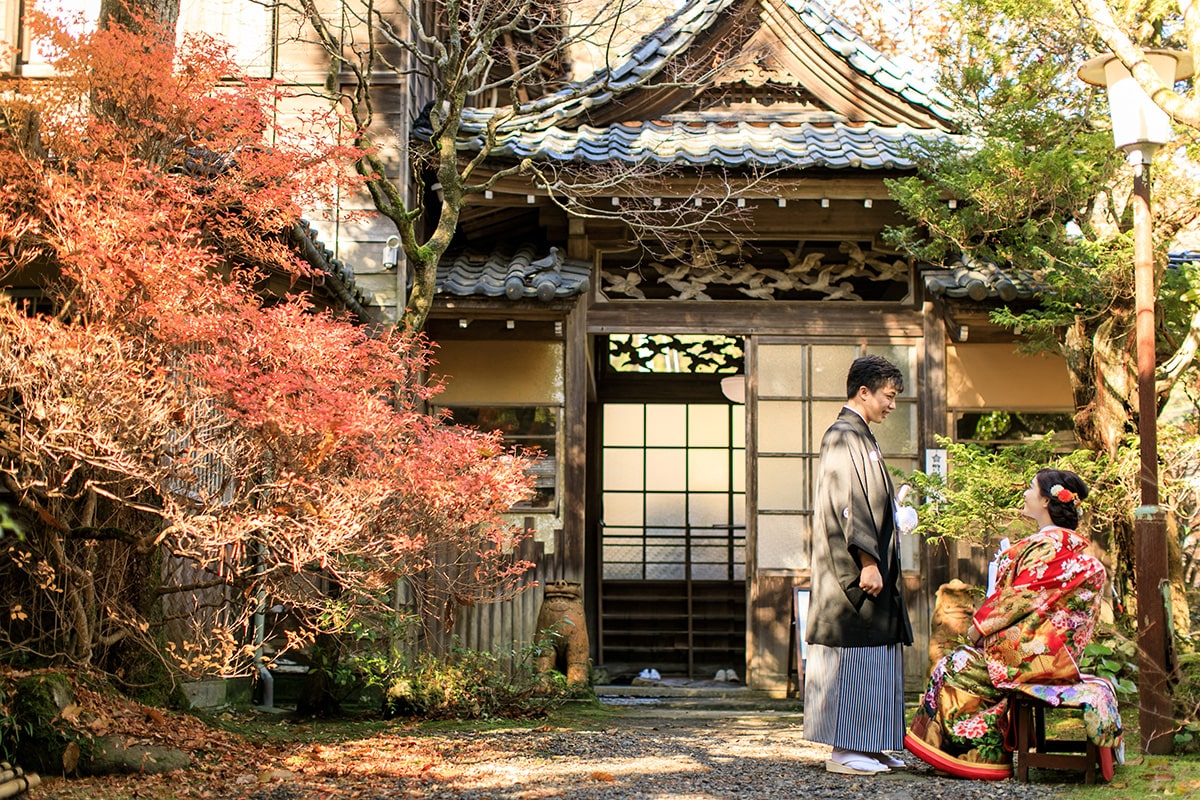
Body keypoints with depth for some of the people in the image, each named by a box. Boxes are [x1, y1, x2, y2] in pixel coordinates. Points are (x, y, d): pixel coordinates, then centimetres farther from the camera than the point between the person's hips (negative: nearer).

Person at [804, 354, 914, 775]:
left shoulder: (860, 438, 19)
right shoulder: (844, 437, -13)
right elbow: (848, 504, -20)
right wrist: (868, 562, -23)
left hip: (872, 570, 10)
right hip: (854, 573, -10)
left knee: (874, 659, 10)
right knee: (853, 658, -8)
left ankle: (868, 746, 14)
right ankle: (845, 750, -4)